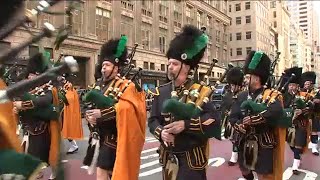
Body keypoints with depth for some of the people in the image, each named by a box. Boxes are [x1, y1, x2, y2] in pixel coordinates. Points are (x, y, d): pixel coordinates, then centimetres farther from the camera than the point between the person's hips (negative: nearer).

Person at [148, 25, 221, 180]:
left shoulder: (200, 91, -9)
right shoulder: (160, 92, 3)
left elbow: (214, 122, -15)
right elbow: (153, 120, 4)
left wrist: (185, 124, -25)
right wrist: (161, 131, -16)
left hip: (191, 160, -4)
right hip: (168, 157, 5)